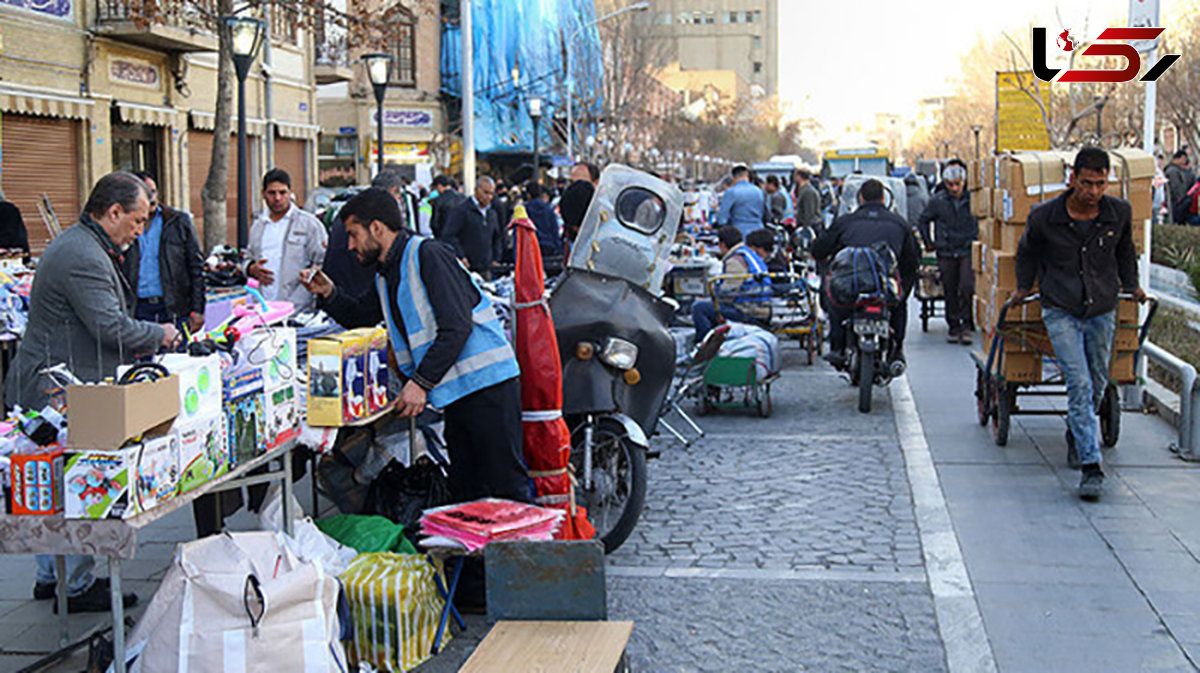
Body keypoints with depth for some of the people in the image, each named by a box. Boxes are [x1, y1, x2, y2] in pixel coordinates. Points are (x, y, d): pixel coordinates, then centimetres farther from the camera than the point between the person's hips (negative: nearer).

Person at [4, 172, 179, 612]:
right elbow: (112, 326, -24)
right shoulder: (83, 257, -21)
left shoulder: (80, 246, 17)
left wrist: (134, 344, 15)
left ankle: (49, 576, 27)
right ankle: (79, 587, 7)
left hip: (51, 389, 11)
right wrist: (159, 335, -9)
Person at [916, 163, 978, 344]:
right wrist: (928, 243, 14)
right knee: (950, 292, 5)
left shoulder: (973, 199, -3)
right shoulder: (937, 201, 0)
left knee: (967, 287, -15)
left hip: (968, 251, -1)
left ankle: (966, 324, -4)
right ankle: (953, 326, 16)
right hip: (946, 253, 1)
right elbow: (922, 220, 14)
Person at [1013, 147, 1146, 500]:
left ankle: (1077, 433, 42)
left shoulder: (1119, 212, -4)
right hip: (1061, 312, -3)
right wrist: (1024, 287, 15)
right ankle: (1091, 466, -13)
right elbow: (1027, 253, 10)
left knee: (1097, 384, 13)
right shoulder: (1044, 217, -12)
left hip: (1102, 311, 3)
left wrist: (1131, 284, 23)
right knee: (1079, 385, -14)